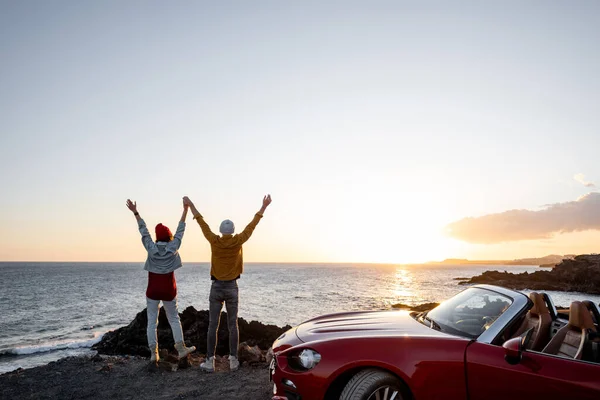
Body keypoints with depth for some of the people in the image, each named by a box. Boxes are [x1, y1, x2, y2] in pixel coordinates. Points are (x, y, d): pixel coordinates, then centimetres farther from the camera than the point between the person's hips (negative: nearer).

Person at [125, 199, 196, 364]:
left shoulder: (151, 248, -6)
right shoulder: (173, 248, -7)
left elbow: (144, 231, 2)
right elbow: (180, 231, 0)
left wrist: (135, 212, 10)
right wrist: (185, 210, 4)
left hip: (153, 290, 0)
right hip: (168, 290, 0)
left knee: (152, 321, 6)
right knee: (174, 319, 12)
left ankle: (153, 352, 4)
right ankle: (181, 348, 11)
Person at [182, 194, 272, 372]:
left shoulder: (215, 242, -9)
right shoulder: (238, 242, -8)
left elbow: (202, 223, 1)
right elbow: (252, 225, -1)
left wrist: (190, 205, 12)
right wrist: (264, 206, 7)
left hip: (216, 288, -1)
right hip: (232, 288, 1)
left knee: (213, 326, 5)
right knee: (232, 325, 9)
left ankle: (210, 362, 6)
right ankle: (233, 360, 10)